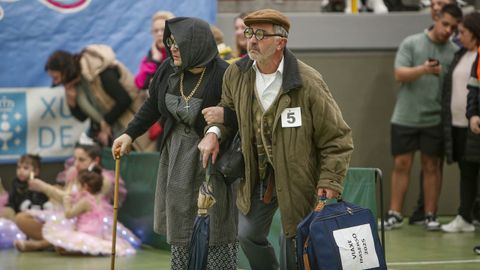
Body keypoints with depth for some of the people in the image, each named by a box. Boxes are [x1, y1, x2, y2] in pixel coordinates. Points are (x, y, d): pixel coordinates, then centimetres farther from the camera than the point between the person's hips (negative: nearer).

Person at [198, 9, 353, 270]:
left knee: (294, 245, 0)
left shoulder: (308, 83, -20)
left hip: (296, 179, -5)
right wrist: (213, 132, -3)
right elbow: (228, 110, 18)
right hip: (256, 176, 5)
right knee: (248, 235, 11)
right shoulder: (235, 75, -4)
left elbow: (337, 138, -14)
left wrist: (329, 184, -21)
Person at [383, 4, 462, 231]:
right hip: (405, 116, -1)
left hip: (435, 118, 1)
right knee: (401, 164, 2)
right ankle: (394, 214, 7)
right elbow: (400, 74, -8)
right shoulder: (411, 44, 0)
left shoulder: (454, 52, 4)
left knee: (432, 166, 4)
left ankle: (430, 215, 11)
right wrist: (423, 69, -25)